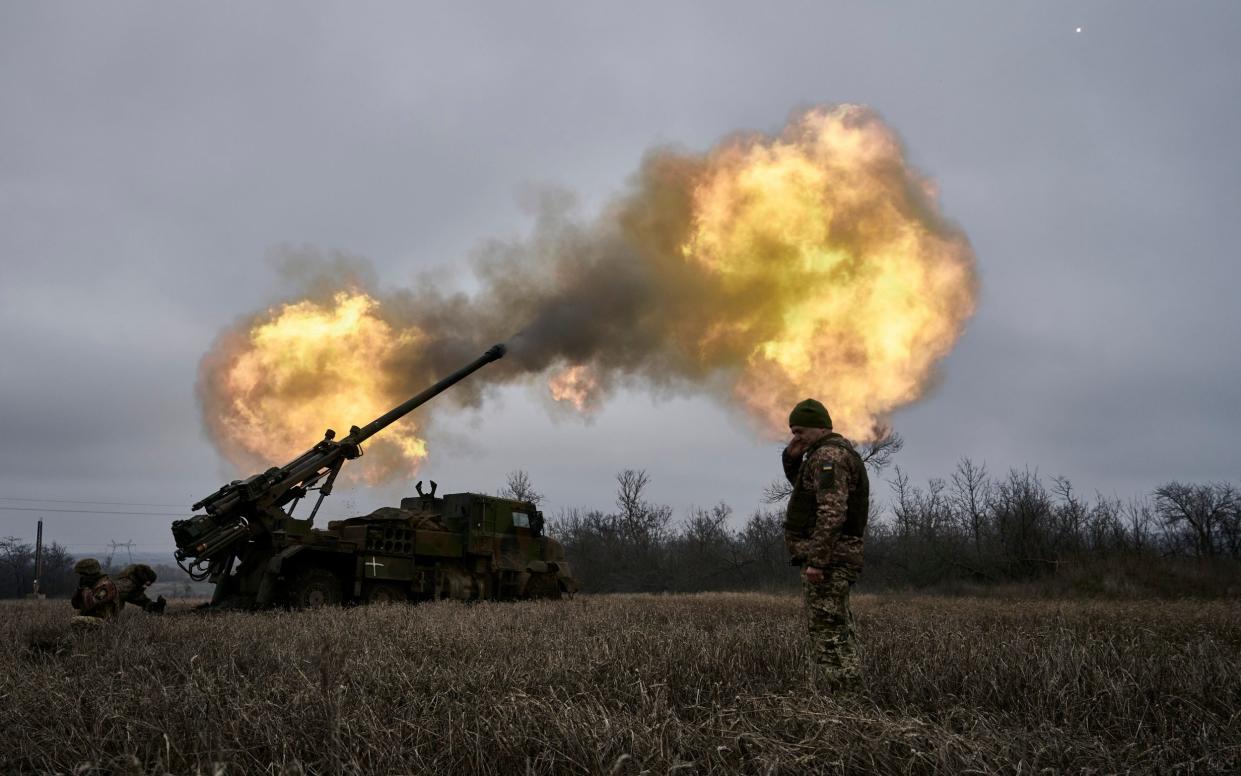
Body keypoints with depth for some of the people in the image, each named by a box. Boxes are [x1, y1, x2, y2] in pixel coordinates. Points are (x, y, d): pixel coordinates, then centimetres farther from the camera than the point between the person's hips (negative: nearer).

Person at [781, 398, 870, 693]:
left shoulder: (828, 455, -14)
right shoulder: (835, 453, 19)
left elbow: (832, 512, -25)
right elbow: (800, 483, 34)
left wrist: (816, 560, -27)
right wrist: (792, 456, 14)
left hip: (826, 560, -11)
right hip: (833, 559, 11)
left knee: (829, 636, -10)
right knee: (838, 635, 13)